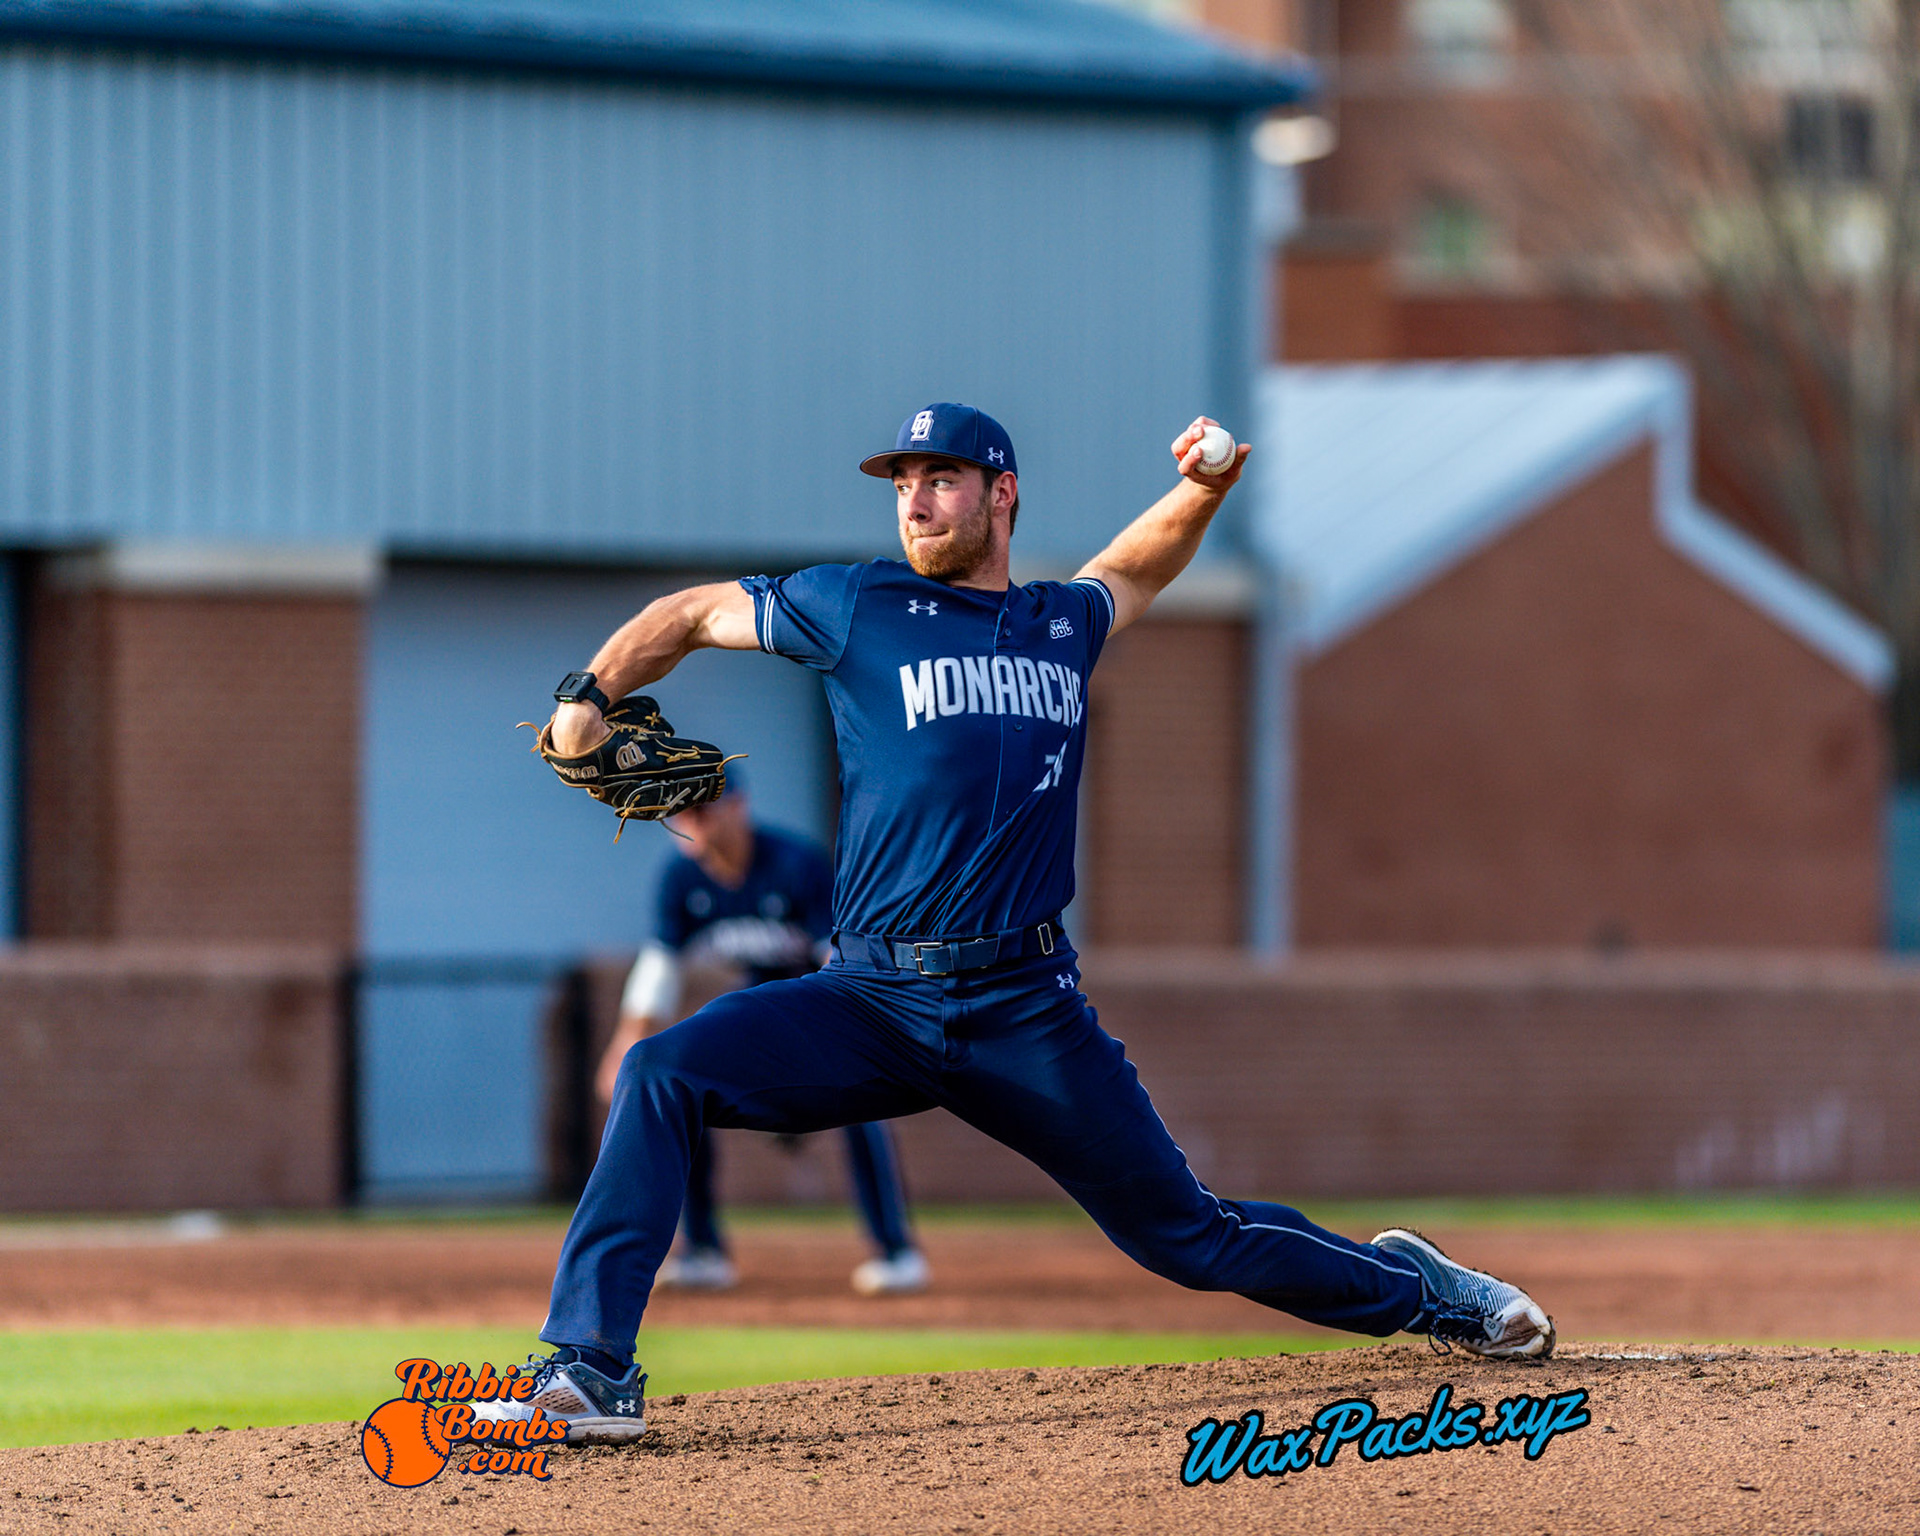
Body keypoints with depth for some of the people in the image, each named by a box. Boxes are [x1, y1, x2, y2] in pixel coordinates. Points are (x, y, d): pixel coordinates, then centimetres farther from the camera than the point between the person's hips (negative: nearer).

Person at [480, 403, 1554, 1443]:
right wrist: (586, 705, 2)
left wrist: (1205, 489, 16)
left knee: (1191, 1238, 4)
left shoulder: (1067, 623, 12)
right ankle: (592, 1372, -23)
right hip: (874, 1003, -1)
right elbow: (694, 614, 16)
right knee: (663, 1077, -24)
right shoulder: (860, 607, 4)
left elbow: (1135, 567, 35)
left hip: (1030, 1012, 1)